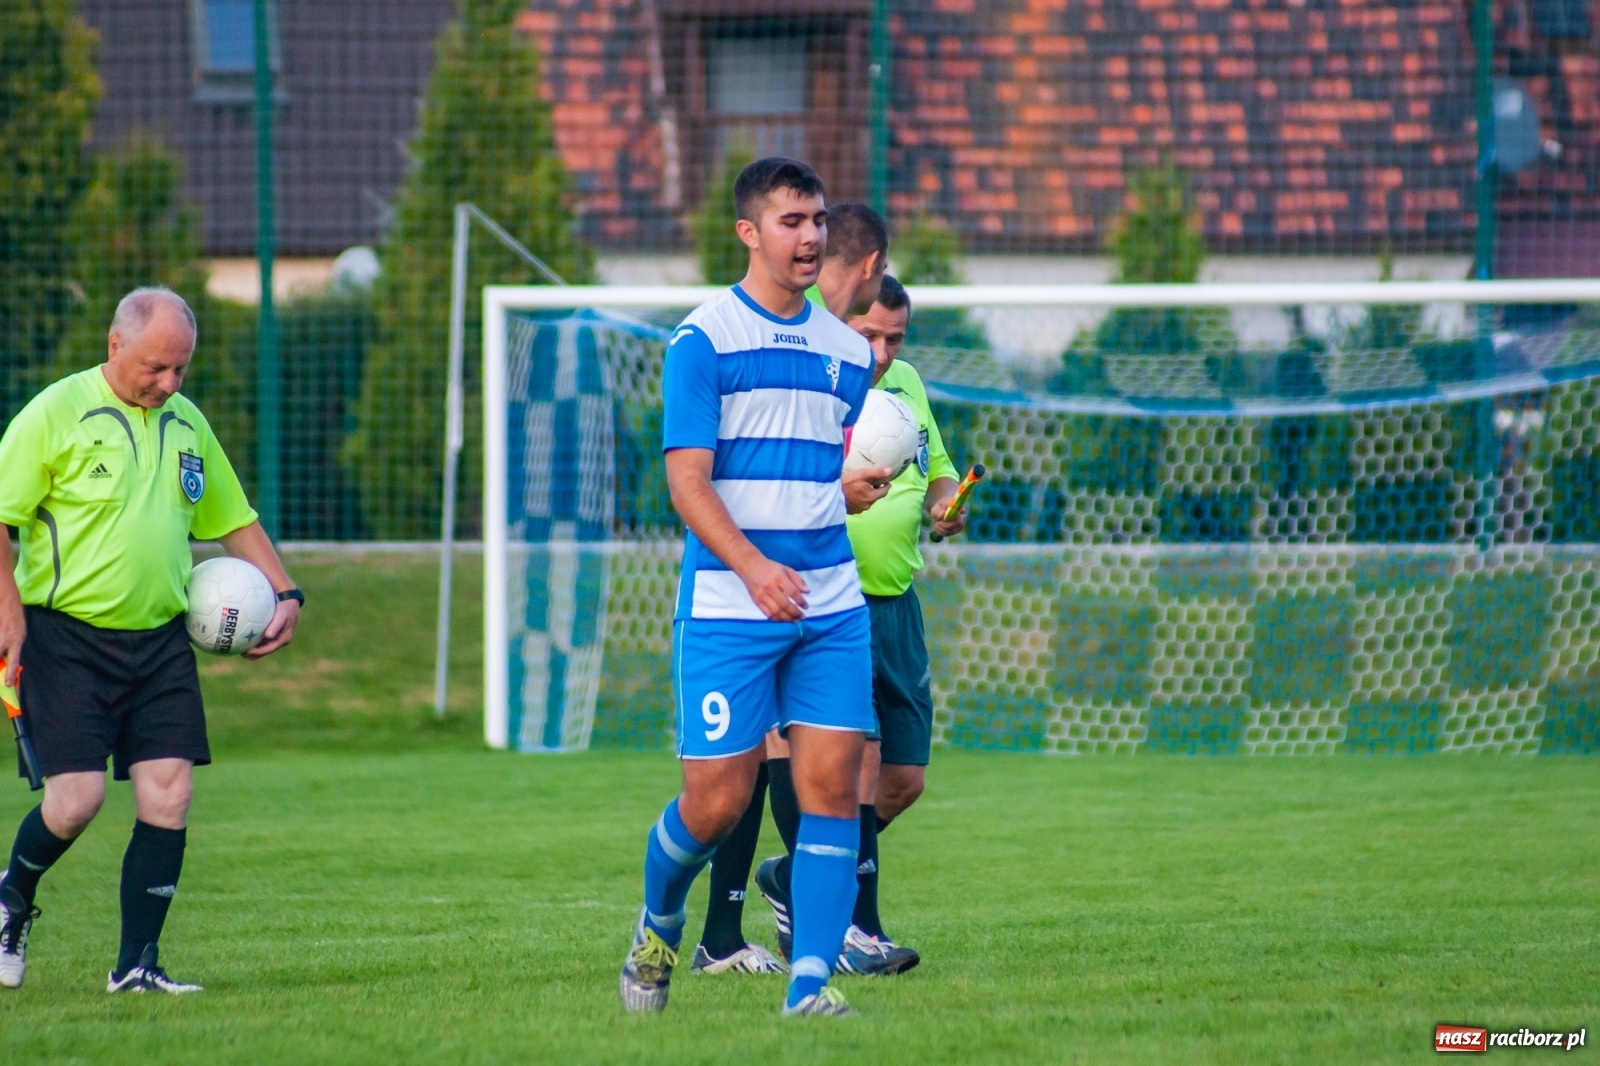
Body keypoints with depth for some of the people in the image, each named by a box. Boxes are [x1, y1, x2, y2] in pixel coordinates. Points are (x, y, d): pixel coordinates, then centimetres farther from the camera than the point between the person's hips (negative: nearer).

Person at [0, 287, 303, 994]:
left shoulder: (187, 425, 12)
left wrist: (284, 595, 10)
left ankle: (136, 965, 1)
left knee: (168, 797, -6)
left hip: (160, 641, 5)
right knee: (76, 797, -12)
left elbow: (233, 521, 23)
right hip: (66, 636, -5)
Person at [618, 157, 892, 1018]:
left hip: (832, 604, 5)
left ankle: (810, 981, -3)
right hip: (726, 606, -5)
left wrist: (863, 486, -3)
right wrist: (753, 566, -25)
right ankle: (657, 930, 26)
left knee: (832, 783, -6)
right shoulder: (703, 339, -4)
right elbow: (687, 479, -11)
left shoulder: (846, 348, 14)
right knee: (717, 802, -3)